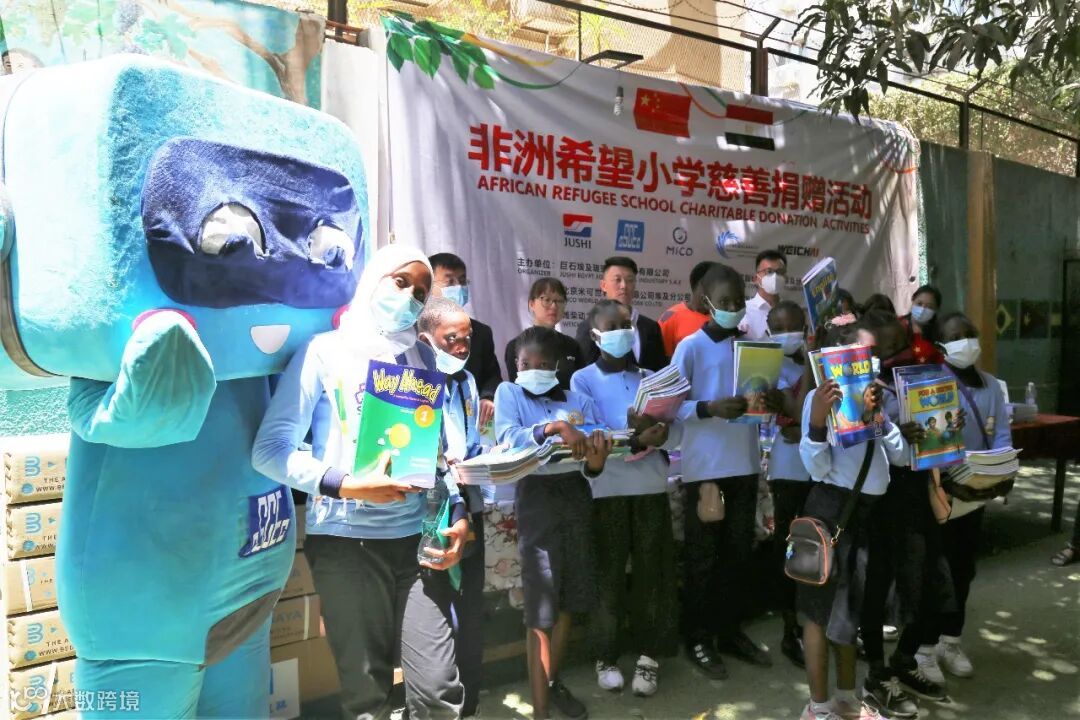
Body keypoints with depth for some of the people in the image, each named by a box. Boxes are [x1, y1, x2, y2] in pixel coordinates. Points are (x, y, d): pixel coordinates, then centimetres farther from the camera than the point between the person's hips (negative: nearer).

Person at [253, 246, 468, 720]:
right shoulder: (324, 351, -2)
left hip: (415, 535, 3)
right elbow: (270, 450, -9)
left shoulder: (425, 359, 11)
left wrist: (458, 513, -2)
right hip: (345, 539, -3)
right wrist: (348, 486, -18)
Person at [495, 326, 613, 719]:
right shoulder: (509, 393, 3)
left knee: (568, 600, 13)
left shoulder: (578, 399, 9)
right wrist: (554, 428, -32)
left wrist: (596, 461, -22)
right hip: (537, 496, -4)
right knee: (540, 610, -2)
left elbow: (593, 465, 2)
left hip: (576, 494, 4)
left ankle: (554, 682, 34)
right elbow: (506, 437, -17)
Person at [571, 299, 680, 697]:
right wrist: (633, 436, -24)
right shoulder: (583, 380, 2)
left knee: (652, 572, 5)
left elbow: (675, 433, 3)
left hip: (651, 487, 3)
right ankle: (606, 656, 17)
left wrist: (655, 436, -19)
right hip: (606, 489, -3)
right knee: (608, 573, 3)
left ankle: (647, 654, 17)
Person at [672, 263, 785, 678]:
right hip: (705, 466, -5)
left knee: (739, 552, 14)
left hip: (745, 464, 5)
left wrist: (774, 403, -9)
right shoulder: (690, 347, -6)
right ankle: (699, 639, 17)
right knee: (703, 555, 4)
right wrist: (710, 408, -27)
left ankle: (732, 630, 29)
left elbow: (759, 397, 13)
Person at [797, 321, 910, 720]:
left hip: (869, 509, 7)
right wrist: (817, 419, -31)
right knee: (824, 608, 4)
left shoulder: (874, 393, 8)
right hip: (832, 508, -7)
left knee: (852, 607, 19)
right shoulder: (821, 397, -10)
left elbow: (900, 456, 4)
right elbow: (818, 468, -15)